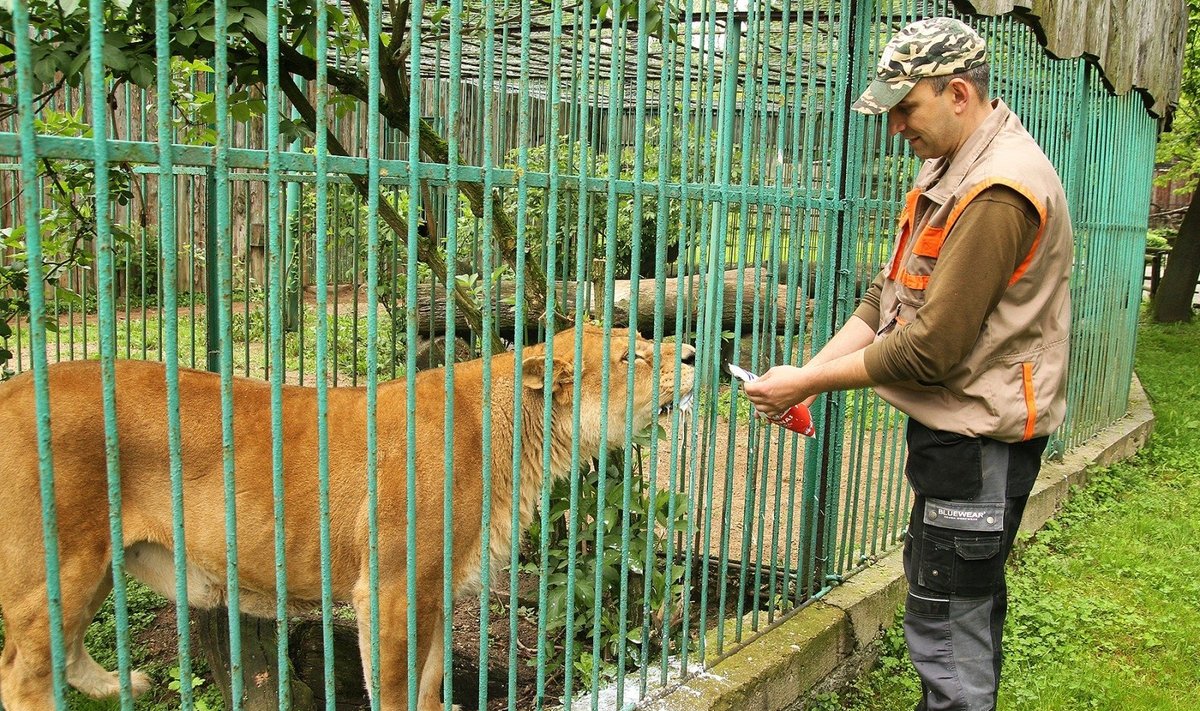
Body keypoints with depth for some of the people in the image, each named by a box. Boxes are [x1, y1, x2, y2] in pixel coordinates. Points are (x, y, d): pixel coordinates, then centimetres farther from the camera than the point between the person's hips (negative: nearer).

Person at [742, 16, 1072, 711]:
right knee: (973, 607, 23)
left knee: (946, 629, -2)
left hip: (979, 441, -10)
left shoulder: (997, 193, -22)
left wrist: (808, 382, -15)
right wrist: (808, 375, -2)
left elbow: (932, 348, -24)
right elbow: (887, 297, 9)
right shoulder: (949, 169, 10)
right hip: (956, 427, 10)